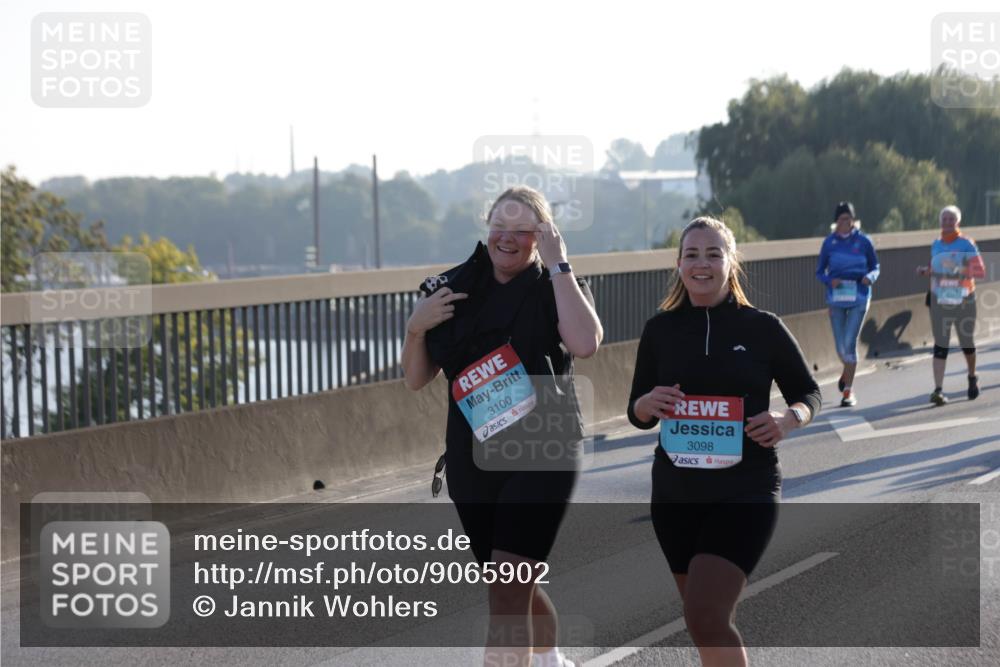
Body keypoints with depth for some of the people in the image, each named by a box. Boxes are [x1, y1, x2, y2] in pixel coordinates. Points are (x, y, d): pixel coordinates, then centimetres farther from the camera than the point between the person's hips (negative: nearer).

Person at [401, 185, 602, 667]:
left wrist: (557, 264, -19)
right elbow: (416, 379, 10)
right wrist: (416, 327, -9)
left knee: (508, 587, -16)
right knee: (516, 585, 19)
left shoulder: (556, 289, -3)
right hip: (472, 459, 5)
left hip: (541, 454, -5)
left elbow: (584, 343, -25)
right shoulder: (456, 289, 5)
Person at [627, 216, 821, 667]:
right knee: (706, 619, 13)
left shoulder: (763, 328, -3)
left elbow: (808, 393, 8)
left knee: (705, 616, -19)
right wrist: (648, 405, -13)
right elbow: (636, 414, 11)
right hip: (676, 493, 4)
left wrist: (789, 419, -14)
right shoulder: (660, 330, 4)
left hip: (745, 493, -4)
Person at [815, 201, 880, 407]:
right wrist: (830, 280, -14)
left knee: (850, 342, -10)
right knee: (840, 346, 5)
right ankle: (847, 371, 40)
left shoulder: (863, 241, -1)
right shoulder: (830, 242, 2)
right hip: (836, 298, 2)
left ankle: (848, 392, -1)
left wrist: (870, 277, -14)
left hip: (858, 298, -2)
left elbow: (875, 267, 8)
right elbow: (820, 272, 7)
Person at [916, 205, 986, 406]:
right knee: (940, 346, -6)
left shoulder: (966, 244, -5)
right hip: (939, 301, 2)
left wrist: (959, 270, -27)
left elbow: (980, 271, -12)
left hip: (963, 301, -2)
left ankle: (972, 378, 39)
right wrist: (926, 271, 1)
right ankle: (938, 390, -12)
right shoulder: (936, 245, 9)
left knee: (967, 343, 12)